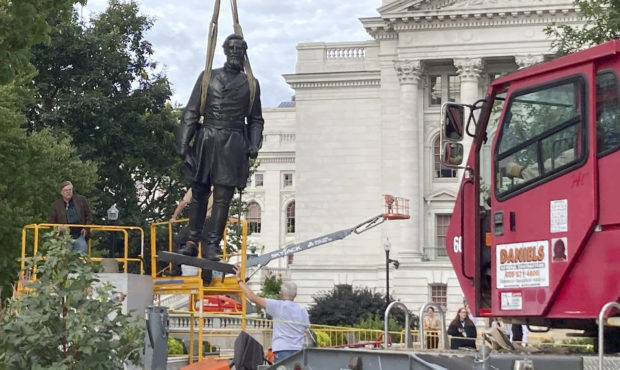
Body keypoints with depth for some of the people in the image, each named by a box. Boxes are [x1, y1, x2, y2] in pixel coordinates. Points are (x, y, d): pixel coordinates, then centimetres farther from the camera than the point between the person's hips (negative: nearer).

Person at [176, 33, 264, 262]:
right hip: (206, 140, 0)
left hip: (233, 145, 0)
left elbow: (255, 119, 19)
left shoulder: (250, 84, 13)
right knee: (199, 193, 4)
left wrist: (254, 144, 3)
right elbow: (191, 112, 8)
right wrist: (184, 143, -1)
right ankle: (193, 242, 13)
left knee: (223, 196, -5)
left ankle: (212, 245, -3)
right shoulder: (207, 77, 10)